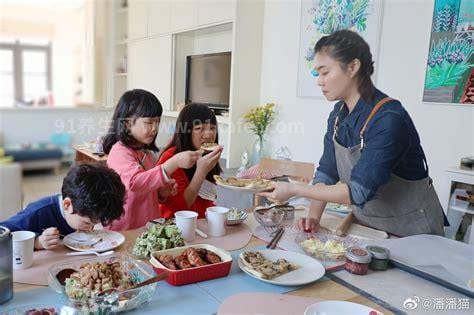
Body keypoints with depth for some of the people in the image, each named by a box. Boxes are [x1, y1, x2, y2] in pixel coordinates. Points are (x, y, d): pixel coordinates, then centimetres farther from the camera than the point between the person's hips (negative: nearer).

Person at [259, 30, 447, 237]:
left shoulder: (389, 119, -25)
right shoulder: (338, 114, -1)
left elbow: (359, 191, -27)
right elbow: (326, 172, 1)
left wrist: (294, 190, -25)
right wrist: (313, 216, -12)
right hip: (365, 223, 5)